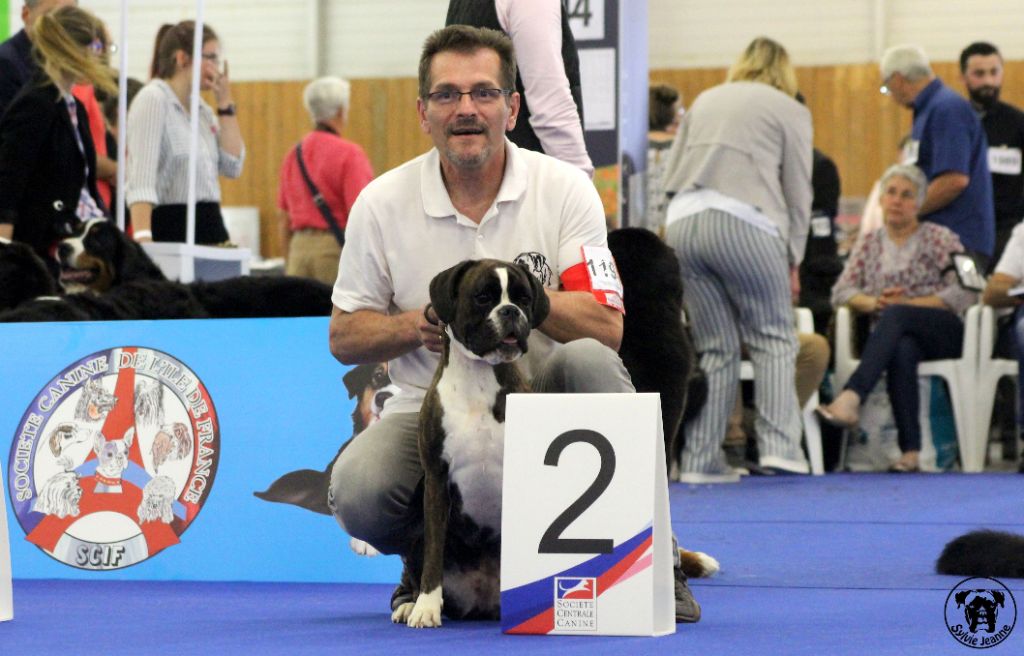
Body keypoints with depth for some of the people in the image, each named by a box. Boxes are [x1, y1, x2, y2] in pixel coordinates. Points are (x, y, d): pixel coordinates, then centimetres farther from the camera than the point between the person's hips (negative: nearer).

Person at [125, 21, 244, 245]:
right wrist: (142, 237, -34)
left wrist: (225, 104, 6)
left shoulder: (201, 108, 16)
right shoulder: (153, 99, -8)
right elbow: (141, 178, -20)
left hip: (210, 226, 8)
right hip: (169, 228, -8)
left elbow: (232, 166, 10)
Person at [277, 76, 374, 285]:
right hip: (336, 249, -6)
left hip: (299, 246, 6)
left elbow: (283, 217, 15)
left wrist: (288, 263, 22)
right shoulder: (349, 154, -8)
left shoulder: (294, 154, 11)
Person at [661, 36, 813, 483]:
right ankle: (778, 443, -6)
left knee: (714, 347, 11)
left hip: (682, 222, 4)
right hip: (743, 223, -4)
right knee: (773, 336, 7)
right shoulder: (789, 110, 12)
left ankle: (700, 459, 7)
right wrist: (792, 260, 16)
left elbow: (671, 173, 21)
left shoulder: (705, 101, 25)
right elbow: (798, 193, 10)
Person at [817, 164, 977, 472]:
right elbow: (841, 291, 11)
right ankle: (911, 450, -44)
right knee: (902, 350, -38)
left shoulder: (940, 239, 8)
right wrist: (873, 302, -11)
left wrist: (908, 304, -12)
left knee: (894, 316, -37)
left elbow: (965, 293, -3)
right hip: (893, 336, 2)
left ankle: (850, 398, -55)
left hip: (944, 332, -2)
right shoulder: (870, 244, 20)